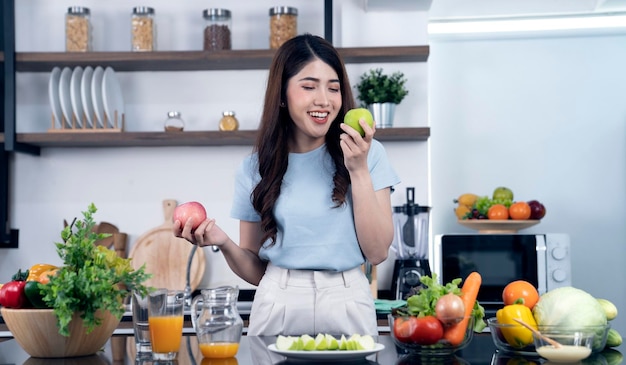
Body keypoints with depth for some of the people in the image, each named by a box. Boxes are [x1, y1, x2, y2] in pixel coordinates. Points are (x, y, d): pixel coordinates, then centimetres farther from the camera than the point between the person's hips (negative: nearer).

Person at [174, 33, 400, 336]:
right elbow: (256, 271, 8)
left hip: (348, 307, 0)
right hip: (277, 308, 1)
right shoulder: (255, 169, 3)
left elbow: (377, 252, -5)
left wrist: (359, 171, -12)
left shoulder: (368, 154, 0)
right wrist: (223, 243, -12)